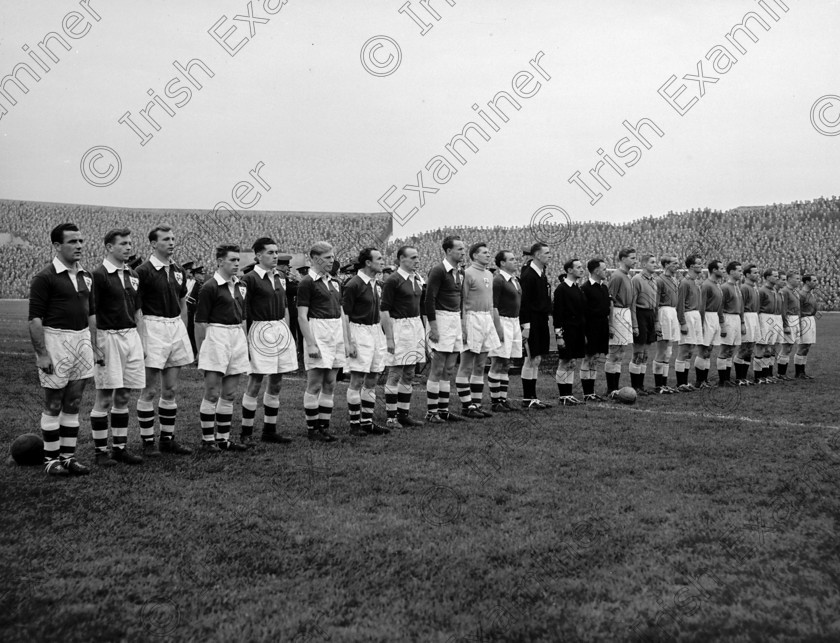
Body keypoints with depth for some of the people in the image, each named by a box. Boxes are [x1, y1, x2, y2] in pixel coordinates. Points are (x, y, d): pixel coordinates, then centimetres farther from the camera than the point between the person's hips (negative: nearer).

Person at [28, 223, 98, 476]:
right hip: (56, 340, -6)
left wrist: (96, 347, 13)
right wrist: (41, 354, -17)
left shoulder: (86, 276, 11)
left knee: (73, 404, 10)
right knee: (53, 405, 3)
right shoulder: (45, 277, -10)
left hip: (82, 339, 6)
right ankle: (51, 459, 13)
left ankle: (69, 456, 18)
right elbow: (35, 318, -13)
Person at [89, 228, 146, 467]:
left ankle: (120, 448, 17)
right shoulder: (99, 275, -9)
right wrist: (95, 346, -15)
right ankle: (100, 451, 8)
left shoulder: (132, 275, 13)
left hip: (131, 336, 7)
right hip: (108, 337, -6)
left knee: (123, 396, 10)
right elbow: (91, 313, -11)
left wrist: (141, 341, 15)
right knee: (105, 398, -1)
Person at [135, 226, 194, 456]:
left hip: (176, 327, 6)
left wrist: (183, 334, 15)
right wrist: (139, 340, -15)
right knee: (150, 390, 0)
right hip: (153, 327, -6)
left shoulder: (178, 271, 11)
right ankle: (148, 442, 8)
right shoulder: (144, 271, -9)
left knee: (170, 389, 10)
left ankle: (168, 439, 18)